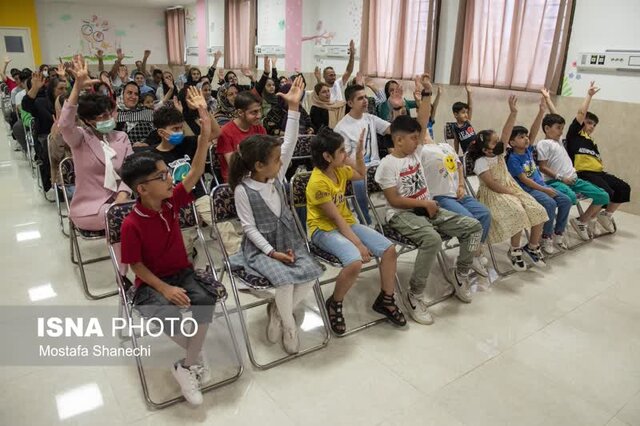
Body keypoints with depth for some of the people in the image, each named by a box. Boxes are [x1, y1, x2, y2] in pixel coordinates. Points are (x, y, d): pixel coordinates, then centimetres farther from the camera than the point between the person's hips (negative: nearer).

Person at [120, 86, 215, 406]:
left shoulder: (172, 201, -8)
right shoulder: (132, 224, -19)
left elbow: (196, 171, -17)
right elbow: (136, 265, -11)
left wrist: (206, 128, -27)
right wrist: (164, 289, -20)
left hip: (182, 272, 4)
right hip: (150, 283, -4)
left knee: (206, 302, -25)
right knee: (169, 317, -32)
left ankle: (187, 366, -6)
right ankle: (196, 357, 0)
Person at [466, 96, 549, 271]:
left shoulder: (499, 153, 7)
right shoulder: (480, 162, -13)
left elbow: (506, 133, -4)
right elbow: (492, 185, -18)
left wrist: (513, 112, -12)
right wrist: (512, 193, -18)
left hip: (511, 189, 8)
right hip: (494, 195, -7)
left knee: (538, 210, -9)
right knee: (518, 212, -33)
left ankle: (532, 246, 9)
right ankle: (515, 250, -13)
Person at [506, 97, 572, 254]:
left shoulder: (528, 150, 6)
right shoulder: (513, 159, -14)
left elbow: (534, 131, -6)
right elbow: (525, 180, -17)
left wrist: (541, 111, -16)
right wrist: (544, 190, -18)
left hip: (541, 185, 8)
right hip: (528, 190, -8)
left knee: (566, 201, -3)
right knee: (550, 203, -28)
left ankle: (558, 233, 12)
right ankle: (546, 237, -10)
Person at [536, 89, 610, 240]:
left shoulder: (558, 140, 19)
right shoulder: (543, 144, -4)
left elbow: (556, 116, 27)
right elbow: (543, 167, -11)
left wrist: (548, 99, 31)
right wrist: (561, 178, -16)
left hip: (573, 178, 9)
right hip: (555, 181, -8)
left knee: (603, 196, -2)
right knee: (571, 197, -39)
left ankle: (582, 221, 11)